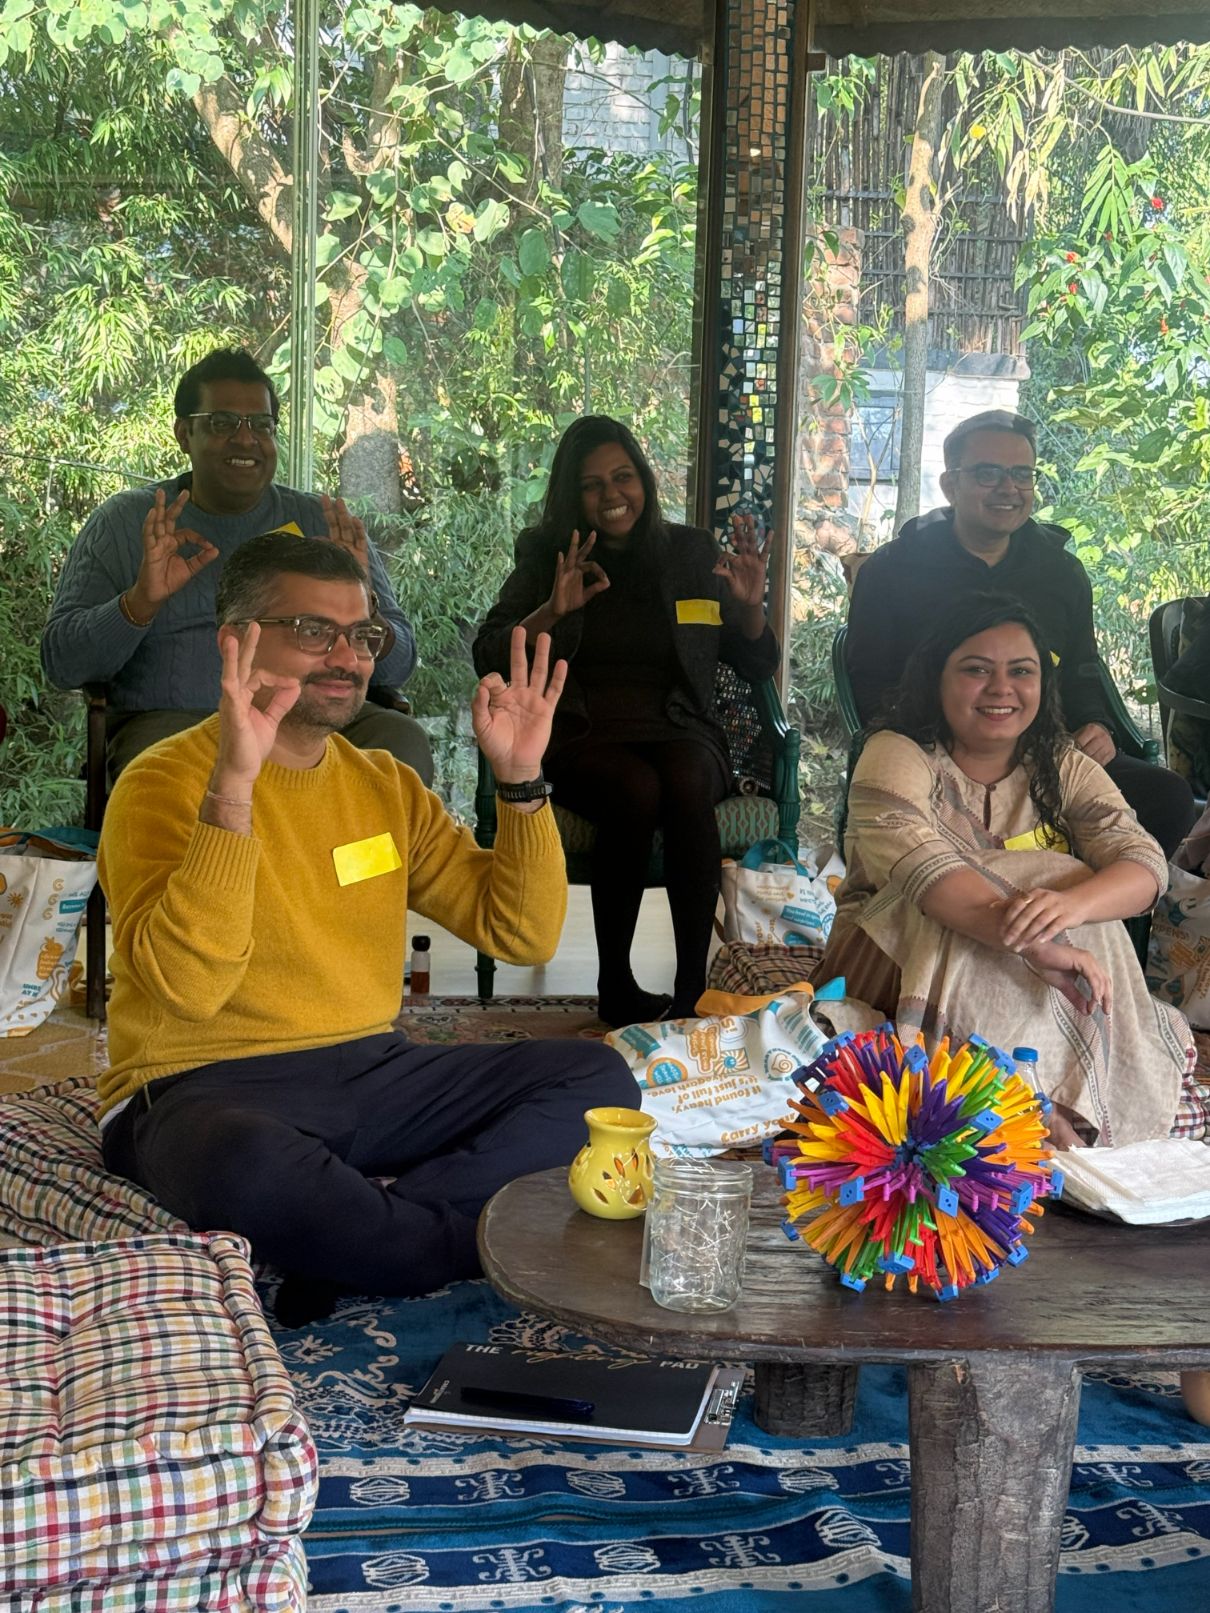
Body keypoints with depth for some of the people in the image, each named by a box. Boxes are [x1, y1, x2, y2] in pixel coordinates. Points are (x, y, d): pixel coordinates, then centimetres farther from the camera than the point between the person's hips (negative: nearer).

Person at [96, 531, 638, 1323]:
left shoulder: (387, 784, 11)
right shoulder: (165, 782, -8)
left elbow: (522, 935, 7)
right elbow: (186, 986, -24)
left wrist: (521, 781, -6)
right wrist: (231, 789, -31)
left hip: (370, 1076, 7)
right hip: (207, 1088, -6)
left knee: (598, 1075, -9)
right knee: (250, 1165, -41)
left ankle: (346, 1239, -22)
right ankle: (475, 1240, -14)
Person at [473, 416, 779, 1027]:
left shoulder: (692, 553, 15)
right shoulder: (545, 555, 13)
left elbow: (757, 665, 17)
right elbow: (488, 658, 2)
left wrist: (750, 605, -3)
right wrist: (553, 610, -14)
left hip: (679, 732, 1)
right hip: (582, 736, -1)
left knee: (686, 786, -35)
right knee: (636, 789, -35)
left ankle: (693, 984, -31)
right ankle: (614, 986, -25)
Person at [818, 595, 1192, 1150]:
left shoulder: (1064, 769, 3)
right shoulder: (895, 756, -10)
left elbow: (1144, 863, -14)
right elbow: (924, 868, -29)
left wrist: (1069, 905, -38)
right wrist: (1035, 945, -45)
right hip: (891, 966, -4)